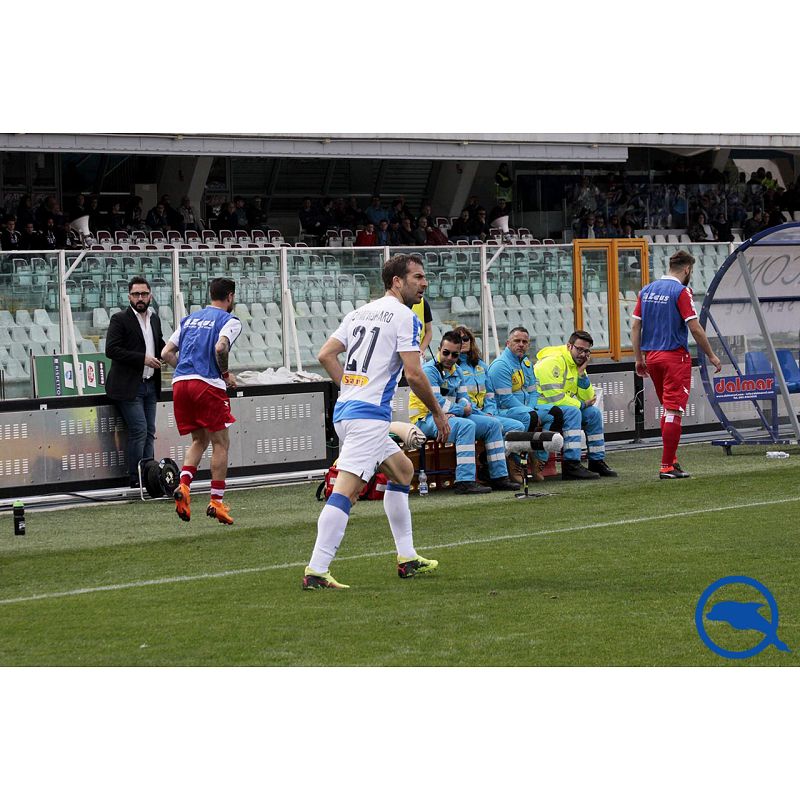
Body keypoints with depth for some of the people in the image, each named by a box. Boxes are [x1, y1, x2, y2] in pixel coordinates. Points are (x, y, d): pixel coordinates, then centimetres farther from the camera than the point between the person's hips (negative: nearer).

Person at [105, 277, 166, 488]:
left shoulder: (154, 318, 14)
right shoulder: (119, 319, -7)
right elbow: (111, 350, -15)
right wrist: (142, 359, -18)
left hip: (150, 385, 7)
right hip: (129, 387, -7)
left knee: (149, 432, 7)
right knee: (139, 430, -12)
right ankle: (136, 478, -6)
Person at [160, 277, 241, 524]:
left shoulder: (190, 318, 20)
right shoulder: (229, 321, 2)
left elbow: (166, 353, 15)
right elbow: (220, 348, -17)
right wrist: (226, 374, -2)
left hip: (180, 383, 6)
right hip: (208, 384, -6)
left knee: (199, 441, 18)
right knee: (220, 444, 4)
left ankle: (183, 485, -4)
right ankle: (216, 502, 1)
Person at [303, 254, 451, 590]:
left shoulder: (360, 312, 17)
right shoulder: (404, 316, -6)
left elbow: (325, 355, 13)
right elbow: (413, 374, -11)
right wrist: (437, 412, 2)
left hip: (344, 410, 9)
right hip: (370, 415, -9)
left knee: (403, 470, 23)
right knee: (346, 490, -15)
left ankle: (407, 558, 25)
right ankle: (316, 571, -22)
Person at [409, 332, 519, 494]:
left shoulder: (456, 370, 15)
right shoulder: (429, 370, -13)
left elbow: (463, 397, 15)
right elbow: (436, 403, -20)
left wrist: (459, 409, -10)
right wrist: (462, 410, -8)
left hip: (450, 416, 9)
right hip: (426, 419, -9)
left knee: (493, 424, 3)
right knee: (466, 425, -36)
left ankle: (499, 476, 4)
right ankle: (464, 481, -42)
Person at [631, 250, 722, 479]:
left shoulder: (646, 291, 11)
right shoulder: (681, 291, -10)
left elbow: (635, 327, 10)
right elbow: (695, 328, -12)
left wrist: (639, 359, 14)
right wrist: (711, 355, -3)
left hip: (651, 357, 7)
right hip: (675, 357, -7)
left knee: (667, 409, 19)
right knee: (673, 411, -5)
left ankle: (671, 459, 20)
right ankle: (667, 467, -7)